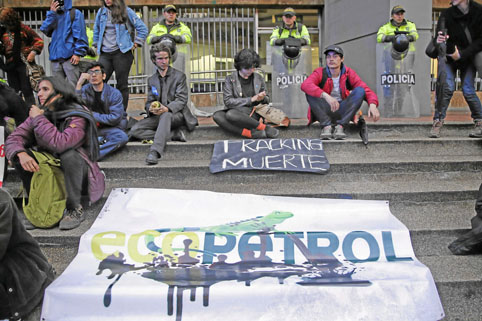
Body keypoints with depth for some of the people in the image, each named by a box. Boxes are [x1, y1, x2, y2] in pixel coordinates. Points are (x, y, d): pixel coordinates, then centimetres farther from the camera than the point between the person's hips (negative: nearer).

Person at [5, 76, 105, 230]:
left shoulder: (77, 117, -20)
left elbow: (60, 144, -38)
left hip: (80, 175, -5)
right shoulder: (40, 113, -1)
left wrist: (39, 119, -25)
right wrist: (21, 154, -28)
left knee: (69, 155, -35)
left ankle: (75, 210, -20)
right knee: (18, 155, -12)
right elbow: (13, 138, -6)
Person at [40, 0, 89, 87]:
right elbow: (44, 29, 5)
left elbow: (80, 35, -3)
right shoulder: (54, 15, 20)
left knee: (73, 86, -10)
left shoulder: (75, 13, 4)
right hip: (55, 58, 5)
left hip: (70, 57, -5)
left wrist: (78, 53, -13)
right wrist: (51, 13, -3)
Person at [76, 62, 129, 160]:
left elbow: (115, 118, -14)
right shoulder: (85, 90, 1)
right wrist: (79, 84, -20)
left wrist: (93, 115, -12)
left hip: (110, 127, -2)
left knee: (122, 137, -34)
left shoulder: (114, 93, -8)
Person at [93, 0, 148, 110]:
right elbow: (96, 29, 28)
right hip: (105, 54, 4)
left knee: (122, 84, 1)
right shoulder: (101, 12, 12)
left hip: (122, 53, -4)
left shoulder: (127, 11, 1)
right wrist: (96, 45, 21)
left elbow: (143, 29, 3)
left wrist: (135, 44, -1)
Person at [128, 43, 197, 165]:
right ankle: (174, 134, -19)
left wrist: (167, 108, -27)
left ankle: (155, 151, -50)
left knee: (166, 115, -41)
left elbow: (181, 100, -6)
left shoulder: (179, 76, 5)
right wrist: (151, 108, -16)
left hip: (176, 114, -5)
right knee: (134, 131, -19)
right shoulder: (151, 80, 18)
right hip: (157, 116, 5)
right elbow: (149, 101, 12)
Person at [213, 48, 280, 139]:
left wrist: (262, 98, -7)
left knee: (231, 114, -34)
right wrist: (251, 99, -10)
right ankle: (250, 133, -36)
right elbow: (228, 101, -6)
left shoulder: (259, 78, 11)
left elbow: (267, 100, 19)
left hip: (253, 113, -2)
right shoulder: (230, 79, 5)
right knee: (217, 116, -34)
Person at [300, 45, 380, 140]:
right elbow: (305, 85, -28)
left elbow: (366, 90, -9)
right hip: (324, 112, -1)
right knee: (310, 92, -25)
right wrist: (326, 96, -43)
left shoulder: (349, 73, -1)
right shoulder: (320, 73, -6)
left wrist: (373, 104, -32)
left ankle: (340, 126, -24)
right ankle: (326, 126, -27)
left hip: (343, 112, 2)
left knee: (360, 90, -19)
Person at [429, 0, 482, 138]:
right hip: (449, 57, 0)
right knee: (447, 87, -15)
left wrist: (462, 54, -22)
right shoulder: (447, 14, -14)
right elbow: (439, 38, -17)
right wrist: (438, 41, -41)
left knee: (468, 90, -8)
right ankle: (438, 122, -11)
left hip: (469, 58, 0)